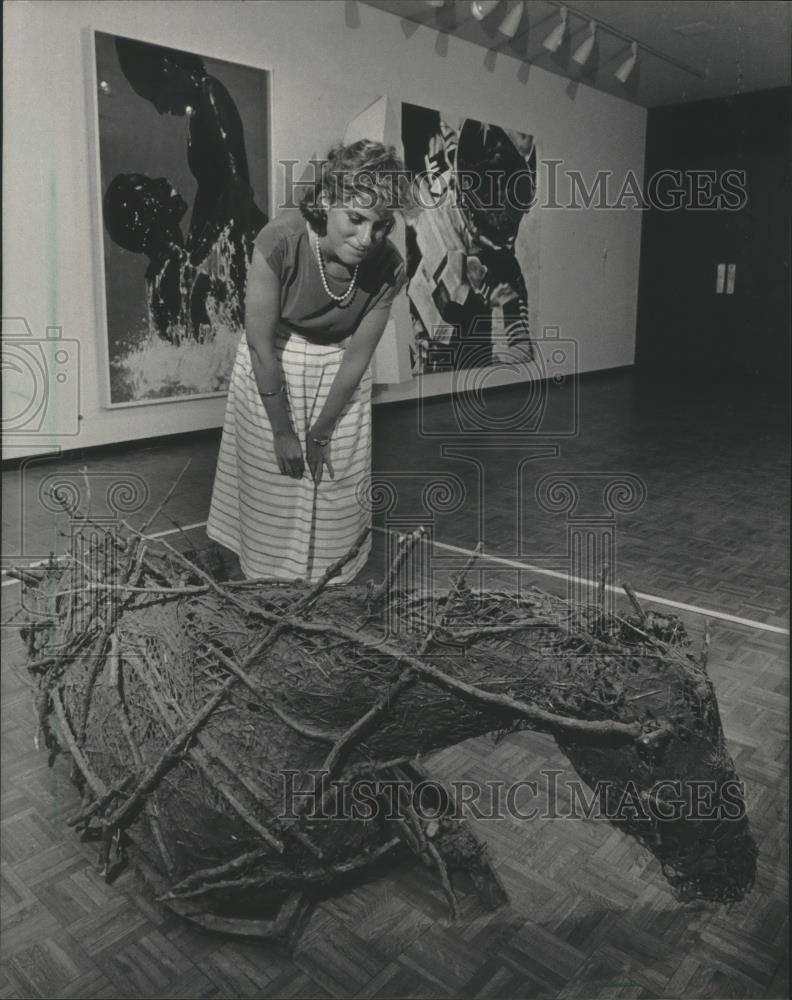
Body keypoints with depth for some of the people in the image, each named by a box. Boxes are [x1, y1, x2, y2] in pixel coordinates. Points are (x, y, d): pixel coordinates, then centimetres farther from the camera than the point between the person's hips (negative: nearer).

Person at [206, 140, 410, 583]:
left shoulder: (389, 268, -25)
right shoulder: (280, 242, -33)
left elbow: (358, 356, -15)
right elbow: (261, 343, -25)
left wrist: (321, 432, -9)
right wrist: (282, 430, -18)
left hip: (338, 372, 2)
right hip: (272, 367, -1)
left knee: (334, 483, 11)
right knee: (271, 480, 12)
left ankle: (328, 573, 37)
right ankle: (268, 568, 37)